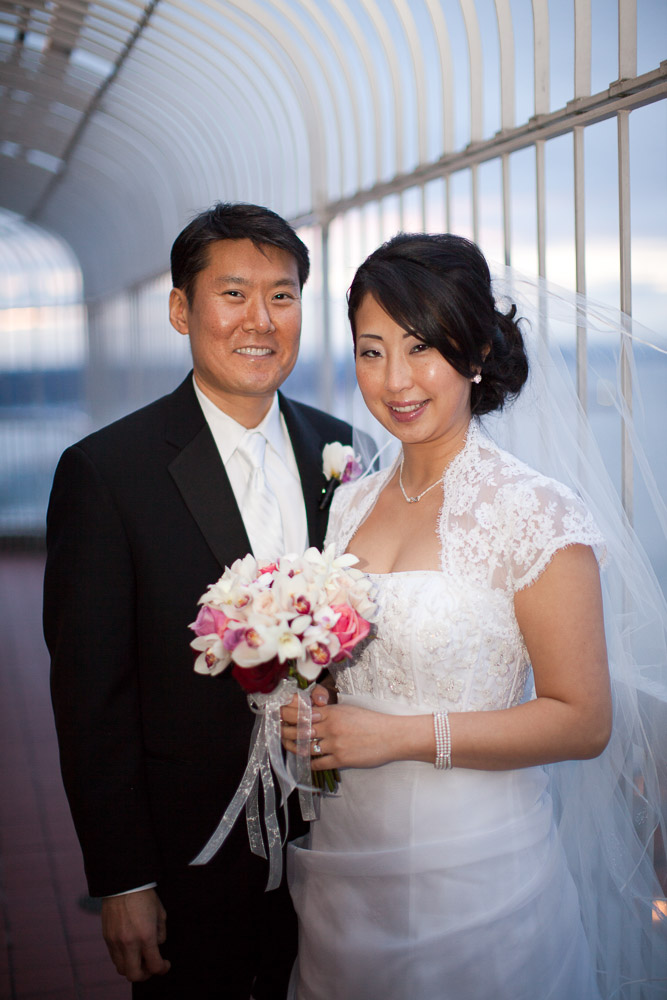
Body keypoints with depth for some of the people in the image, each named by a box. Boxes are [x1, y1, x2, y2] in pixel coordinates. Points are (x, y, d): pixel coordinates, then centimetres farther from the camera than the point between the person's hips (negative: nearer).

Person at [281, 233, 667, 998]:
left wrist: (405, 735, -21)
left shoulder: (535, 515, -15)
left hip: (471, 873, -5)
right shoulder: (350, 504, 4)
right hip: (344, 865, 6)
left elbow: (582, 721, -16)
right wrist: (305, 711, -5)